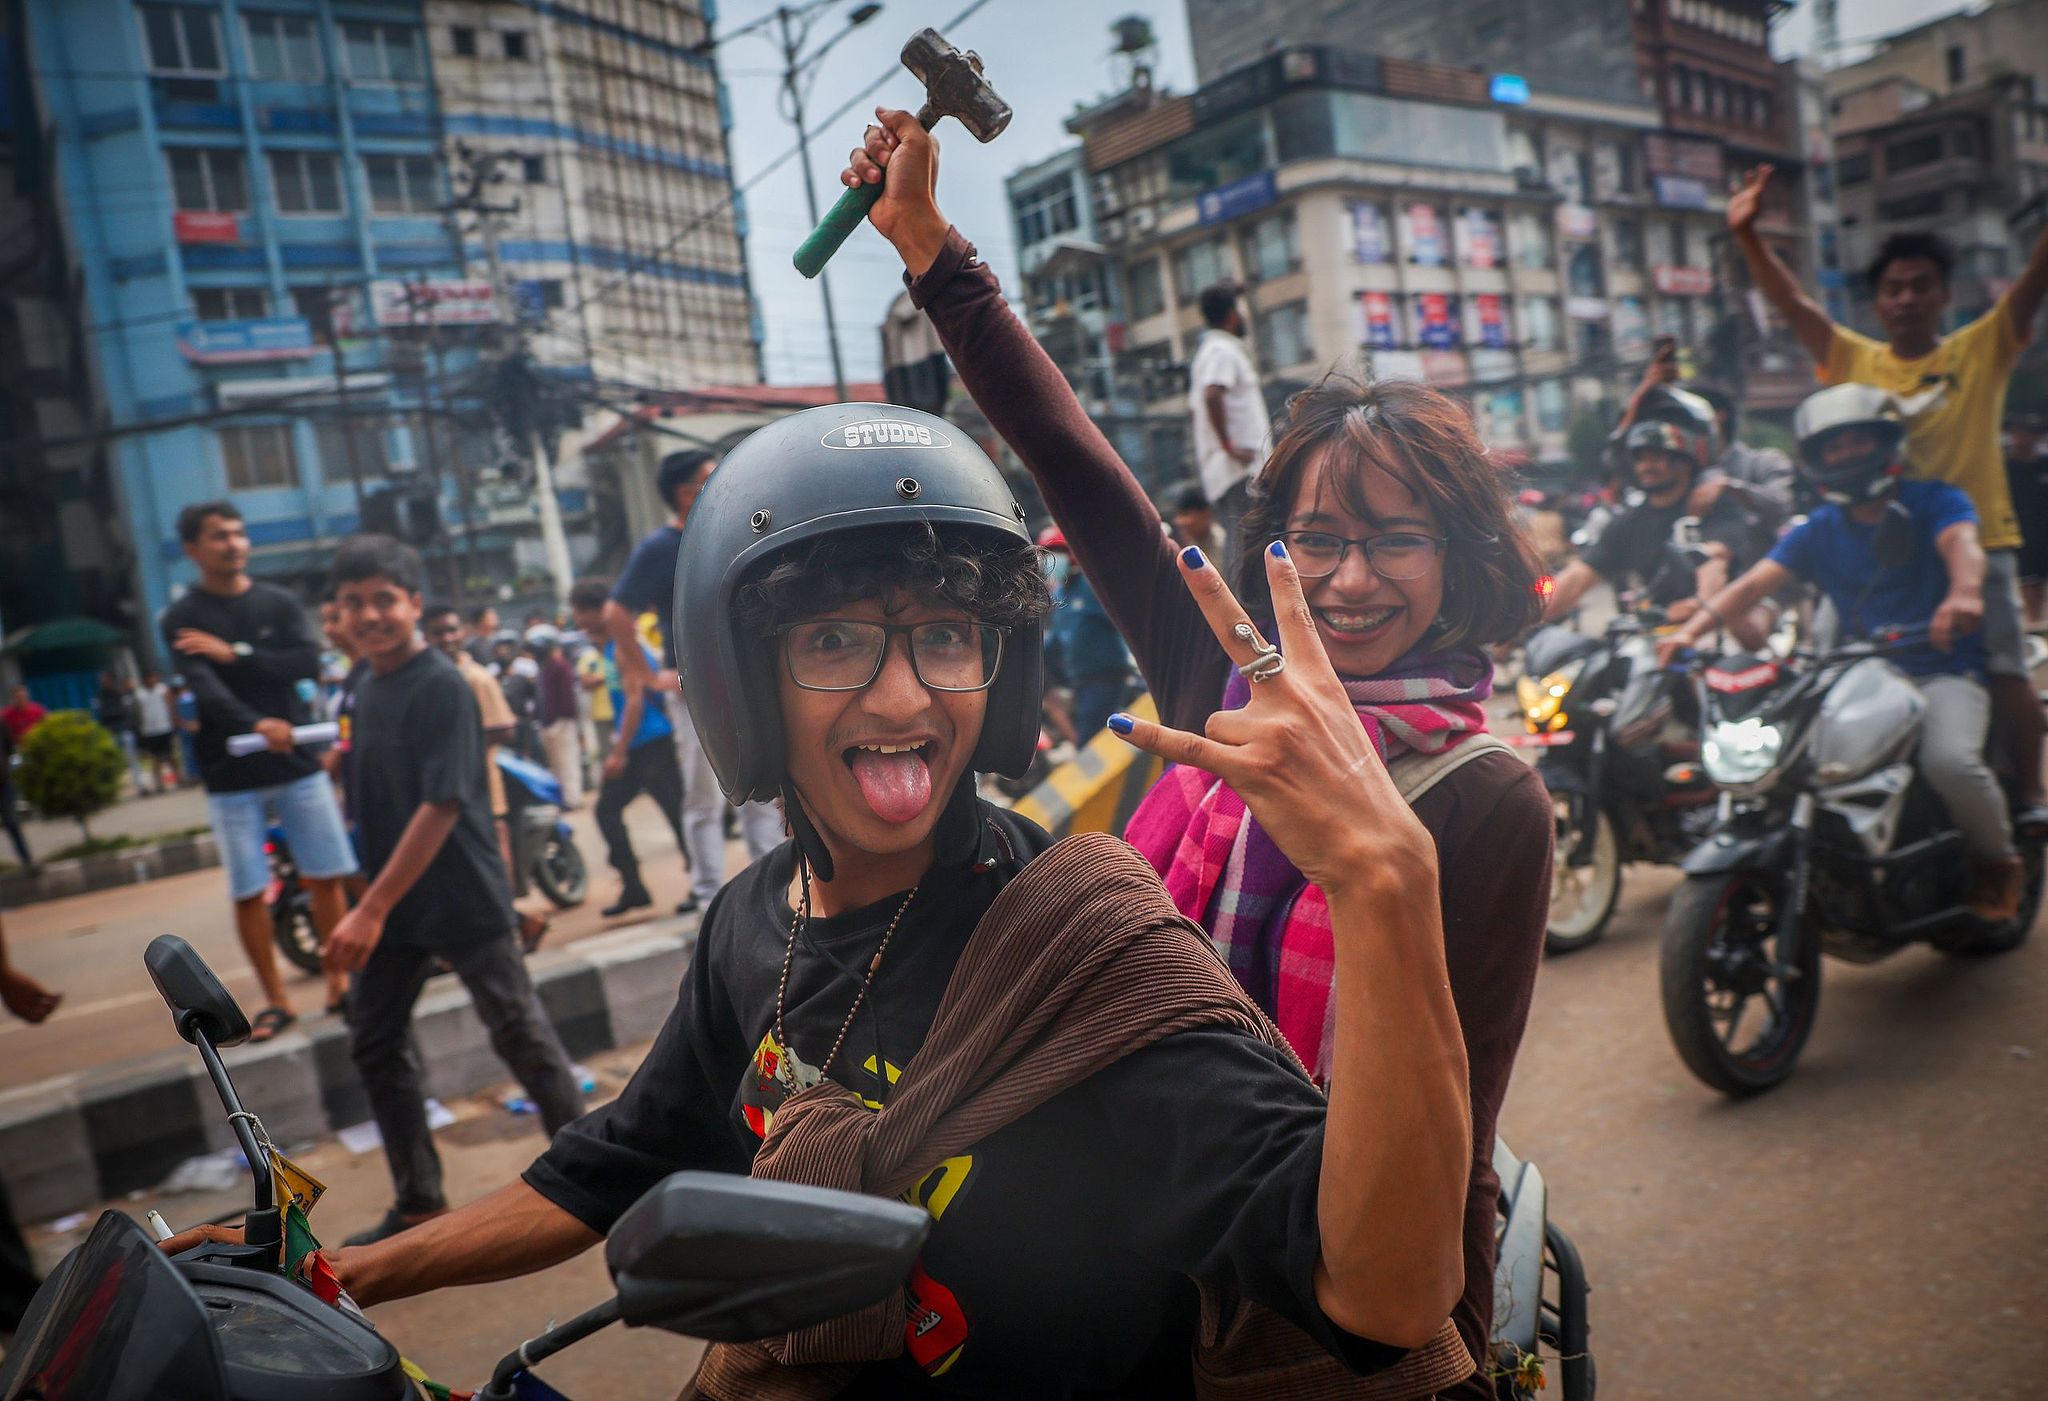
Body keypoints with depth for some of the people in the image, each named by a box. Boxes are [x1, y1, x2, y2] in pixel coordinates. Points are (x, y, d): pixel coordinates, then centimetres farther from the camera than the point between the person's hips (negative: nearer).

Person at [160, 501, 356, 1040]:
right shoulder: (181, 619, -2)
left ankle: (339, 983, 16)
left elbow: (308, 663, -9)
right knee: (249, 892, 1)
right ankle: (276, 999, 13)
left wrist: (234, 654, -17)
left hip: (297, 762, 2)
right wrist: (256, 725, -35)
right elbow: (203, 688, -18)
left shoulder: (278, 603, 6)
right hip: (232, 775, -2)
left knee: (326, 877, 4)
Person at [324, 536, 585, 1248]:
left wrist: (372, 908, -24)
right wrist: (370, 904, 11)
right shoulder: (368, 689, 7)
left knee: (520, 1033, 2)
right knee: (375, 1044, 12)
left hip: (463, 902, -8)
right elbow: (378, 803, 14)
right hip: (393, 904, 8)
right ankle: (418, 1204, 26)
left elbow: (442, 804, -23)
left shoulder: (442, 686, -17)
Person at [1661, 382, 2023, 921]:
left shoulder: (1935, 502, -2)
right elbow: (1753, 582, -4)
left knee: (1949, 760, -31)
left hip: (1943, 670, -4)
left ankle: (1999, 860, 1)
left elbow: (1962, 544, -24)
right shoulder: (1820, 531, 9)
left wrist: (1964, 593, -49)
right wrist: (1692, 628, -22)